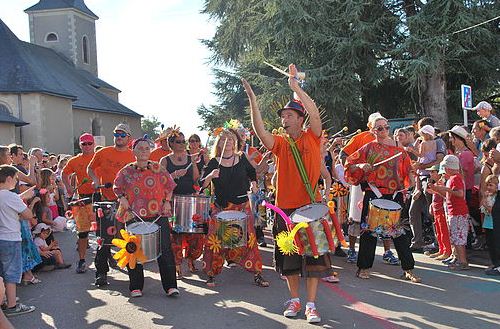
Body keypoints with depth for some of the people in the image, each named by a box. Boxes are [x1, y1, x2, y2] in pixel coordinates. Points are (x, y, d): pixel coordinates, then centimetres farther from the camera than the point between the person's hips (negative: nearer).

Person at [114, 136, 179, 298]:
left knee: (165, 250, -4)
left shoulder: (158, 168, 5)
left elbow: (169, 185, 14)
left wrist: (167, 201, 3)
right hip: (134, 216, 1)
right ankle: (136, 287, 19)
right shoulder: (126, 171, 5)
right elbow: (117, 187, 17)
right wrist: (121, 198, -1)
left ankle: (170, 285, 4)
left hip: (158, 215, 0)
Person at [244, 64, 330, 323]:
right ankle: (294, 300, 25)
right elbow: (260, 130, -10)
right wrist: (253, 101, -18)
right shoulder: (280, 143, 6)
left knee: (313, 254, 1)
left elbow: (314, 112, -14)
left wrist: (295, 86, -12)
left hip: (311, 205, -2)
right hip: (286, 207, 3)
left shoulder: (312, 137, 1)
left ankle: (311, 305, 10)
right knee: (289, 256, 10)